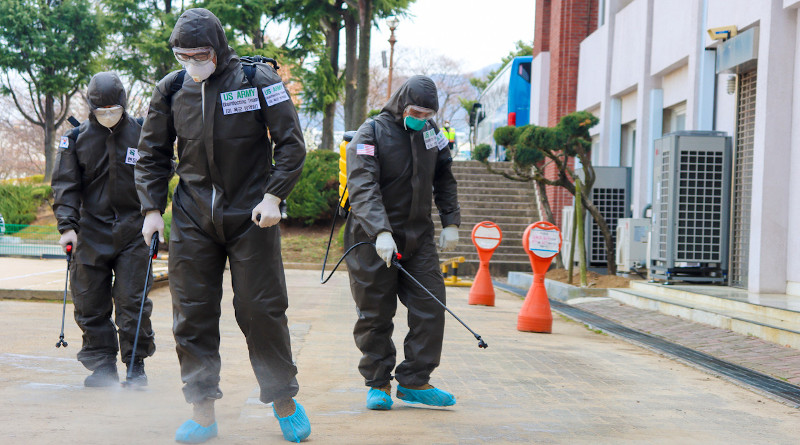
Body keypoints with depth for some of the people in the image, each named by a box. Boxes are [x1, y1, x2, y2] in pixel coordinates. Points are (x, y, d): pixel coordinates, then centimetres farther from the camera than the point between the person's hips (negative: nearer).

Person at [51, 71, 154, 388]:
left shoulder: (141, 134, 4)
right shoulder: (75, 139, 3)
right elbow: (65, 185, 1)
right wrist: (67, 225, -10)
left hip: (133, 231, -1)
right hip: (91, 233, 1)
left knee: (132, 300, -3)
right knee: (90, 302, 3)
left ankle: (136, 363, 8)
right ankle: (102, 364, 13)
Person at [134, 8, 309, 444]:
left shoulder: (258, 80, -7)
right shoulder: (170, 90, 3)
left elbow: (291, 143, -2)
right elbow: (152, 154, 13)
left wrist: (273, 196, -12)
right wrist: (152, 208, 5)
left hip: (251, 215, -3)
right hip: (193, 218, 3)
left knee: (261, 310, 0)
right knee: (192, 314, 2)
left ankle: (284, 400, 16)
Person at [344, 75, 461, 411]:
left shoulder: (430, 132, 8)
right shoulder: (371, 134, -11)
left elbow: (444, 179, 21)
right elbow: (363, 188, -23)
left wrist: (451, 222, 12)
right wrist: (380, 232, -34)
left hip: (418, 236, 5)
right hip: (373, 239, -5)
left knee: (430, 305, -1)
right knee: (375, 313, 0)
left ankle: (414, 382, 7)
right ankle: (378, 383, 13)